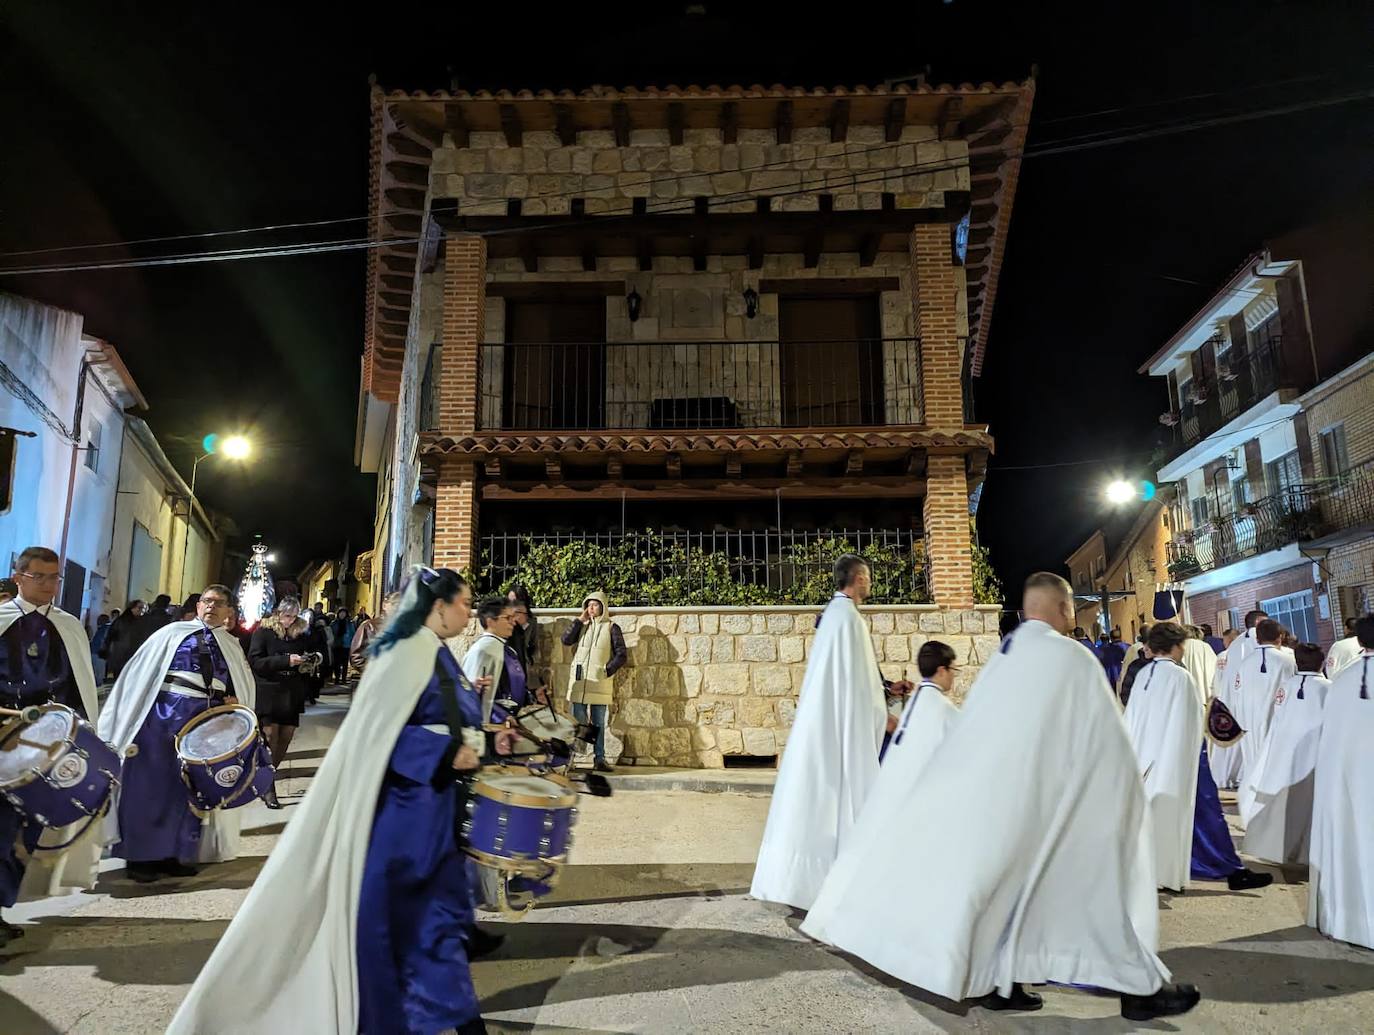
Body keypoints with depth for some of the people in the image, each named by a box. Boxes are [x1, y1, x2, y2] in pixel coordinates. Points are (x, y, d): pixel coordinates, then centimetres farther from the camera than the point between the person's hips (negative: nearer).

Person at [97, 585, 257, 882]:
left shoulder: (231, 647, 15)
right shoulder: (173, 633, 6)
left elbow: (243, 687, 20)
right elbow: (140, 674, 3)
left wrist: (234, 702, -1)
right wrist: (136, 714, -6)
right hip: (163, 716, -3)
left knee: (189, 790, 7)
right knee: (151, 786, 1)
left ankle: (176, 855, 16)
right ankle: (141, 856, 10)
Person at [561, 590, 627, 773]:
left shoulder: (611, 628, 4)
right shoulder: (582, 626, 13)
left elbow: (622, 655, 1)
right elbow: (566, 640, -3)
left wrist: (608, 670, -8)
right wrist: (579, 620, -2)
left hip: (600, 682, -2)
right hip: (579, 682, 2)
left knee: (599, 723, 3)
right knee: (577, 722, 4)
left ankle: (600, 759, 8)